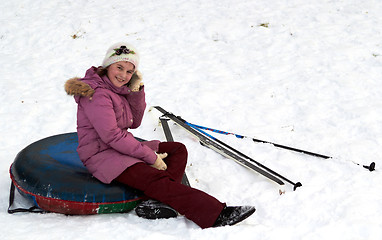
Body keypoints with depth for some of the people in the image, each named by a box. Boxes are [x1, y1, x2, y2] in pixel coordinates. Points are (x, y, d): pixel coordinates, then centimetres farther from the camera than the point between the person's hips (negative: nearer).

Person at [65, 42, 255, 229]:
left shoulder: (118, 88, 11)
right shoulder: (97, 93, -18)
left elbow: (134, 122, 13)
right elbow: (112, 136, -23)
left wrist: (136, 91, -3)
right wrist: (151, 157, -19)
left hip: (121, 148, 10)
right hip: (101, 155, -10)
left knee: (178, 149, 3)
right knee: (156, 179, -29)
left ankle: (157, 201, -25)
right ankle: (217, 215, -41)